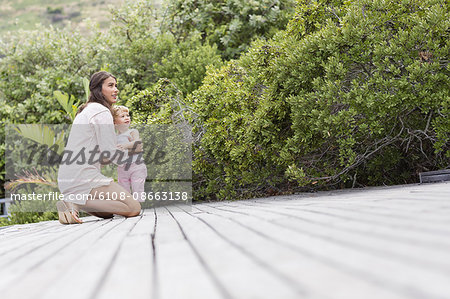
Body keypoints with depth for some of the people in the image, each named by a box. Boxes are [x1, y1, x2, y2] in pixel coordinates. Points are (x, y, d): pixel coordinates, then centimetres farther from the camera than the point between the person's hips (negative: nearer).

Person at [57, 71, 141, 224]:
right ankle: (76, 203, -19)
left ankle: (70, 202, 1)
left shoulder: (85, 110, 23)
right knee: (134, 208, -10)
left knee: (109, 212, 20)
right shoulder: (102, 112, -8)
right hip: (84, 177, -10)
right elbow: (110, 153, -10)